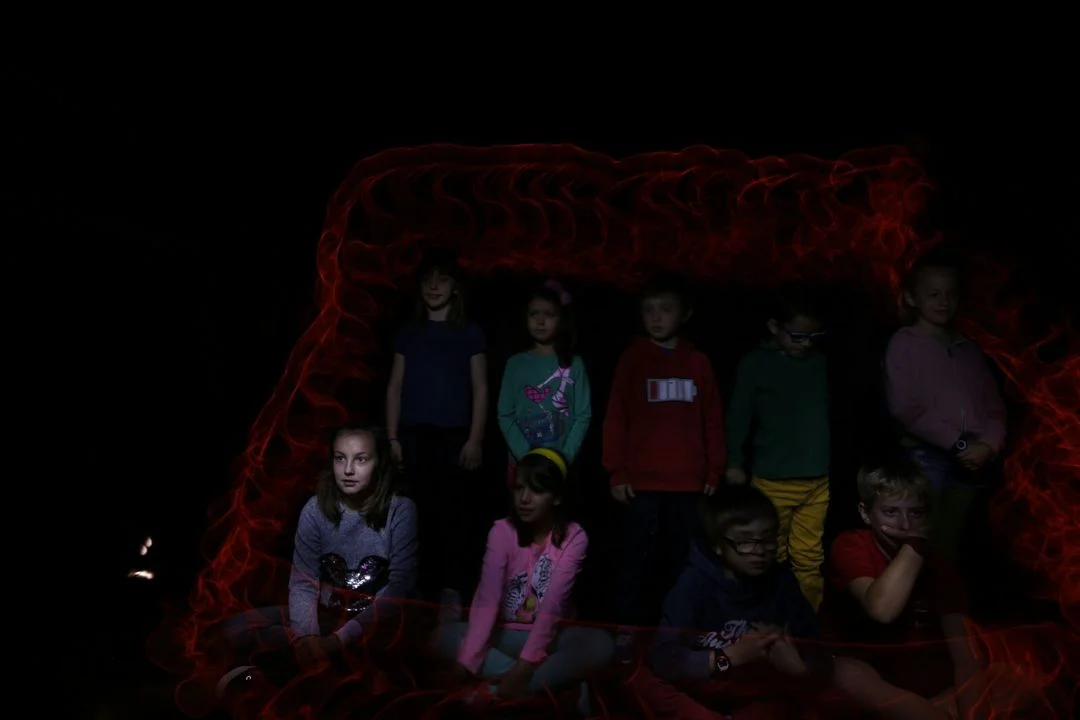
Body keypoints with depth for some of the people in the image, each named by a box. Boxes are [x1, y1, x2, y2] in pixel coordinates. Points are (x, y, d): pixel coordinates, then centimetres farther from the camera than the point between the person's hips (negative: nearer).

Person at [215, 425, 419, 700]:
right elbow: (303, 582, -9)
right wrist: (307, 638, -27)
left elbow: (400, 584, -16)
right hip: (325, 614, 3)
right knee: (238, 630, -14)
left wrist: (345, 635, -24)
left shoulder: (400, 511, -13)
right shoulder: (316, 508, -5)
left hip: (377, 621, -2)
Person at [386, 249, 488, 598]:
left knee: (451, 517, -3)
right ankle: (422, 592, 11)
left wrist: (475, 439, -4)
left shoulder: (470, 334, 5)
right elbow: (395, 387, 11)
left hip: (453, 437, -2)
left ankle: (453, 594, 7)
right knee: (417, 516, 0)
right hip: (414, 435, 2)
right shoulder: (408, 334, 11)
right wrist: (392, 438, 4)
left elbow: (480, 389, 3)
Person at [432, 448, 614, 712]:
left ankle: (498, 692, -29)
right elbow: (487, 598, -20)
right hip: (506, 635, 2)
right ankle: (559, 681, -26)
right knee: (444, 634, -24)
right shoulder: (502, 531, -8)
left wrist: (526, 664, -34)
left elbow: (553, 603, -23)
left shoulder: (573, 537, -12)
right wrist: (467, 661, -32)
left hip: (551, 636, -1)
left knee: (600, 644, -31)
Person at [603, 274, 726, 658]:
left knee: (681, 560, 10)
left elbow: (713, 420, 9)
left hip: (688, 482, 2)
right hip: (641, 481, -2)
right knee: (635, 560, 1)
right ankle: (627, 630, 11)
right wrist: (617, 472, -6)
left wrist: (714, 471, 5)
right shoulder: (632, 359, 2)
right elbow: (615, 418, -1)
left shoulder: (698, 362, 8)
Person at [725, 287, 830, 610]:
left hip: (818, 478, 3)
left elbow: (829, 410, 14)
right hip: (773, 480, -3)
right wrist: (735, 462, -3)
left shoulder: (819, 361, 7)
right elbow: (739, 415, -3)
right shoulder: (755, 363, -5)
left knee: (810, 557, 9)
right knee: (770, 557, 9)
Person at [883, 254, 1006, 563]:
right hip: (925, 457, -5)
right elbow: (905, 407, -10)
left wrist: (988, 445, -6)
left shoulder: (969, 349, 16)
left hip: (970, 463, 5)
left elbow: (994, 406, 13)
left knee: (951, 548, 12)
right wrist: (958, 443, -12)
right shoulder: (903, 343, -1)